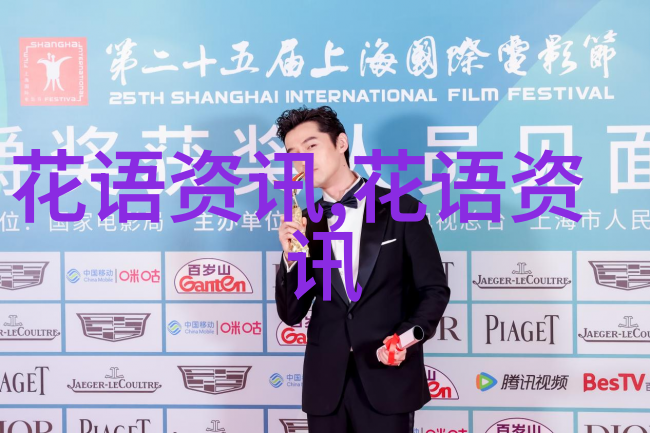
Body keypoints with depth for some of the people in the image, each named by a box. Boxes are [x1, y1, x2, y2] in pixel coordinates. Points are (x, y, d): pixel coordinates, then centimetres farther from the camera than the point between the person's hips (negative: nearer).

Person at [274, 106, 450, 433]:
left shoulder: (402, 209, -2)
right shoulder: (305, 224, 6)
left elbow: (434, 290, 0)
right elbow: (291, 315, 4)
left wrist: (407, 335, -17)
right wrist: (290, 257, -11)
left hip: (388, 380, -3)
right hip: (325, 383, 3)